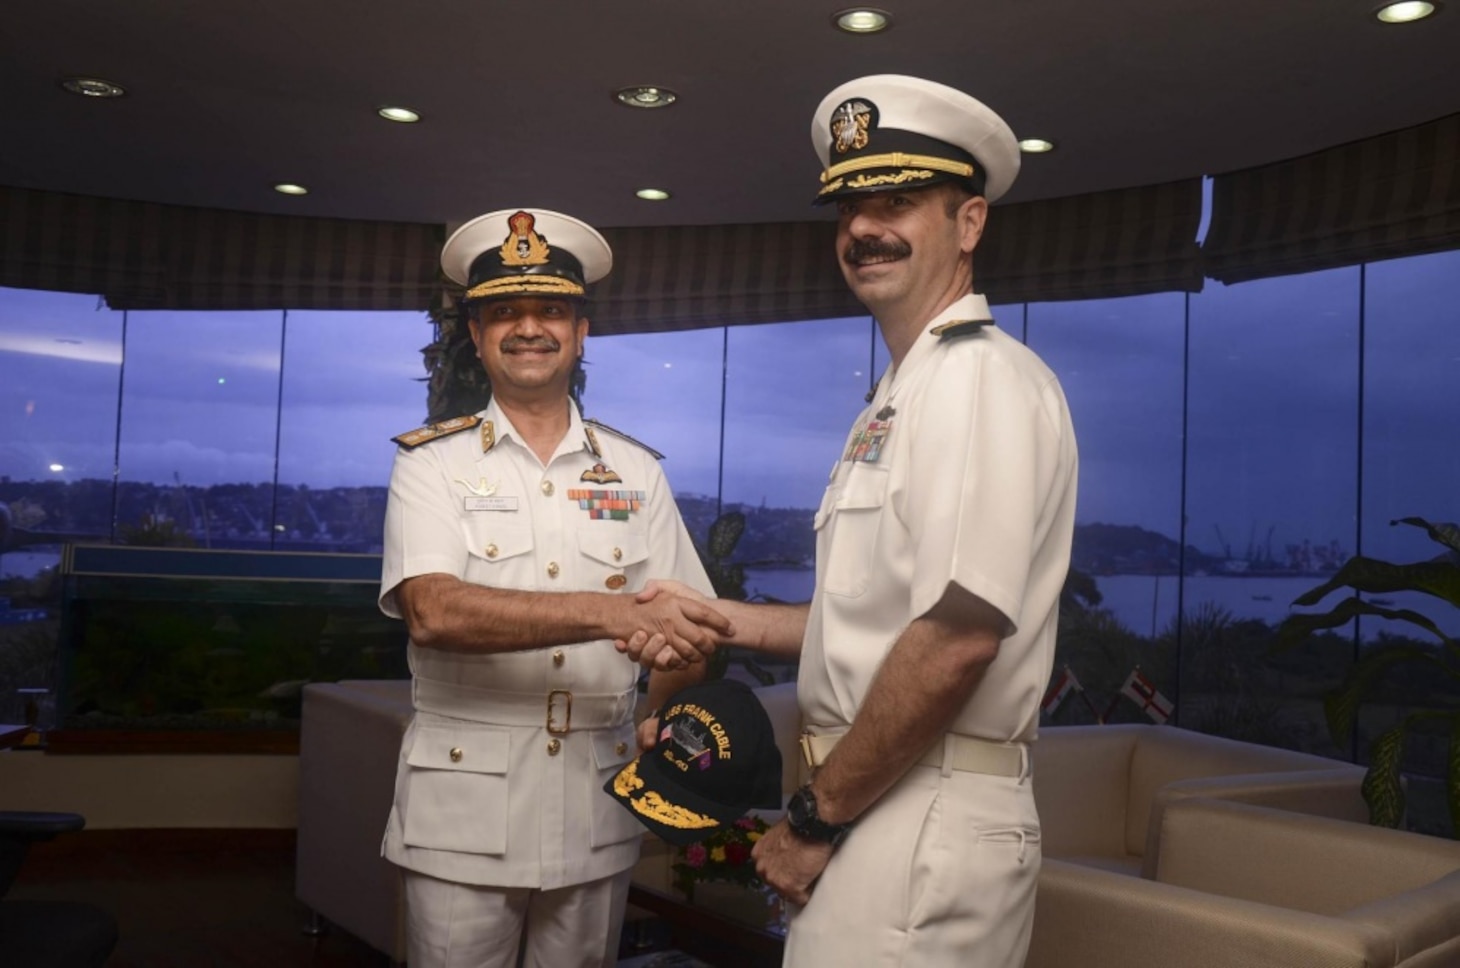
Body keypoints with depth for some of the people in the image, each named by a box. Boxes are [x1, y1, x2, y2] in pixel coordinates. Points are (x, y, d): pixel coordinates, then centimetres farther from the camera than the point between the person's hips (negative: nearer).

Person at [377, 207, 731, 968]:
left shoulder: (636, 471, 6)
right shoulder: (432, 462, -2)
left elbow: (690, 629, 4)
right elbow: (434, 612, -19)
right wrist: (609, 613, -27)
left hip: (597, 814, 3)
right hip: (464, 817, -2)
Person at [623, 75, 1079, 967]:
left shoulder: (983, 378, -14)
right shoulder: (904, 393, 16)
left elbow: (957, 636, -23)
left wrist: (816, 817, -15)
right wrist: (722, 619, 9)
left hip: (927, 821, -9)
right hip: (877, 809, 9)